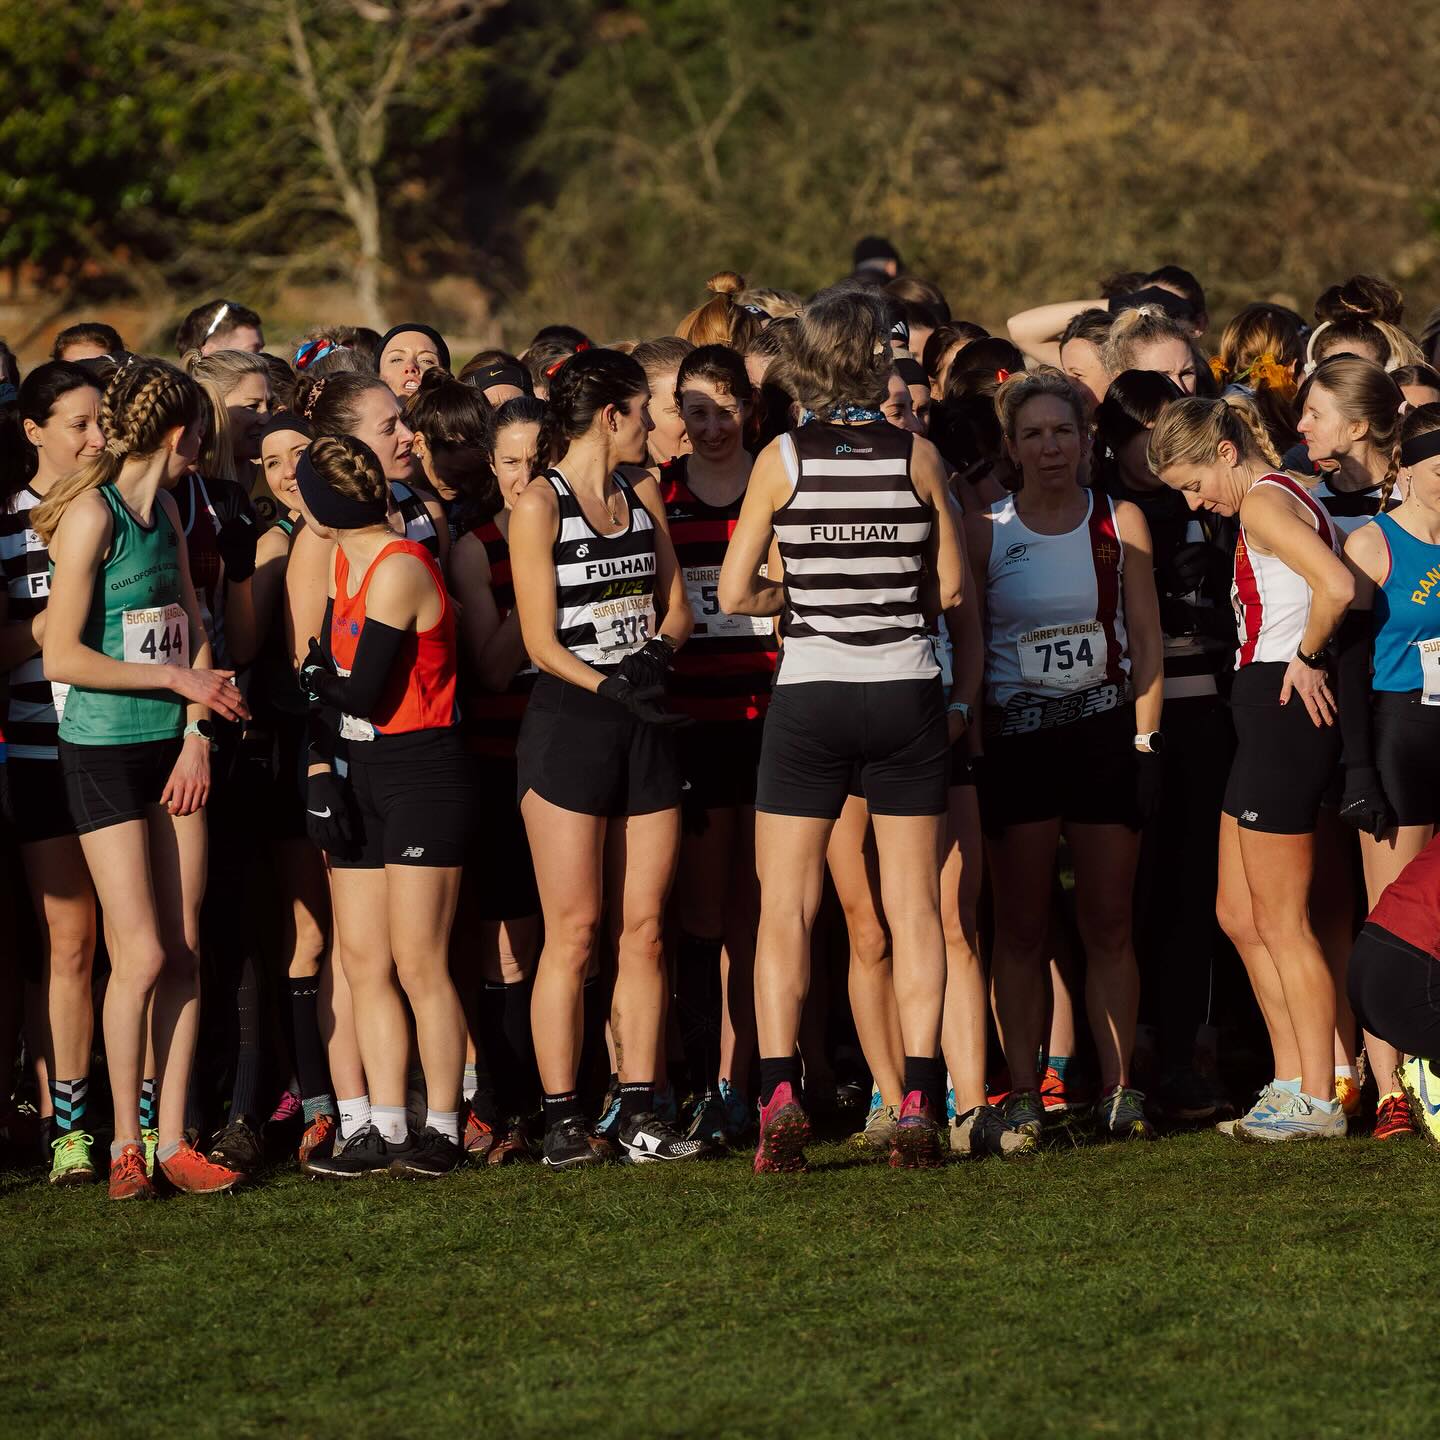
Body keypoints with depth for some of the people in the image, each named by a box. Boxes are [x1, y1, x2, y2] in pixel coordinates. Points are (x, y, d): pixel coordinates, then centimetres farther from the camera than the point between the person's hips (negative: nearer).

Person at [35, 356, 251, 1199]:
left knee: (183, 951, 3)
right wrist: (178, 679, -13)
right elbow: (62, 657, -16)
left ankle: (172, 1141, 7)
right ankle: (125, 1143, 2)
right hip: (102, 750, -7)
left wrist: (196, 734, -1)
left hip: (172, 749, 7)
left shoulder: (164, 510, 11)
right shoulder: (92, 514, -13)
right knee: (141, 953, -9)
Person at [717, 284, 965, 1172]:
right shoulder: (918, 456, -4)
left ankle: (780, 1093, -7)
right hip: (907, 692, 1)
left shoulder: (782, 460, -6)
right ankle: (920, 1102, 0)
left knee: (786, 908, 5)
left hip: (811, 697, -1)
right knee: (914, 906, 6)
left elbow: (736, 592, -5)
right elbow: (952, 586, 3)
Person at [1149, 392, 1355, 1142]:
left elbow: (1337, 586, -29)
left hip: (1282, 712, -10)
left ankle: (1317, 1101, 2)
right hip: (1269, 719, 10)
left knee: (1281, 924, -3)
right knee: (1240, 915, 15)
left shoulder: (1263, 502, -14)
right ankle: (1292, 1085, 18)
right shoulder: (1290, 497, 15)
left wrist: (1306, 658, -14)